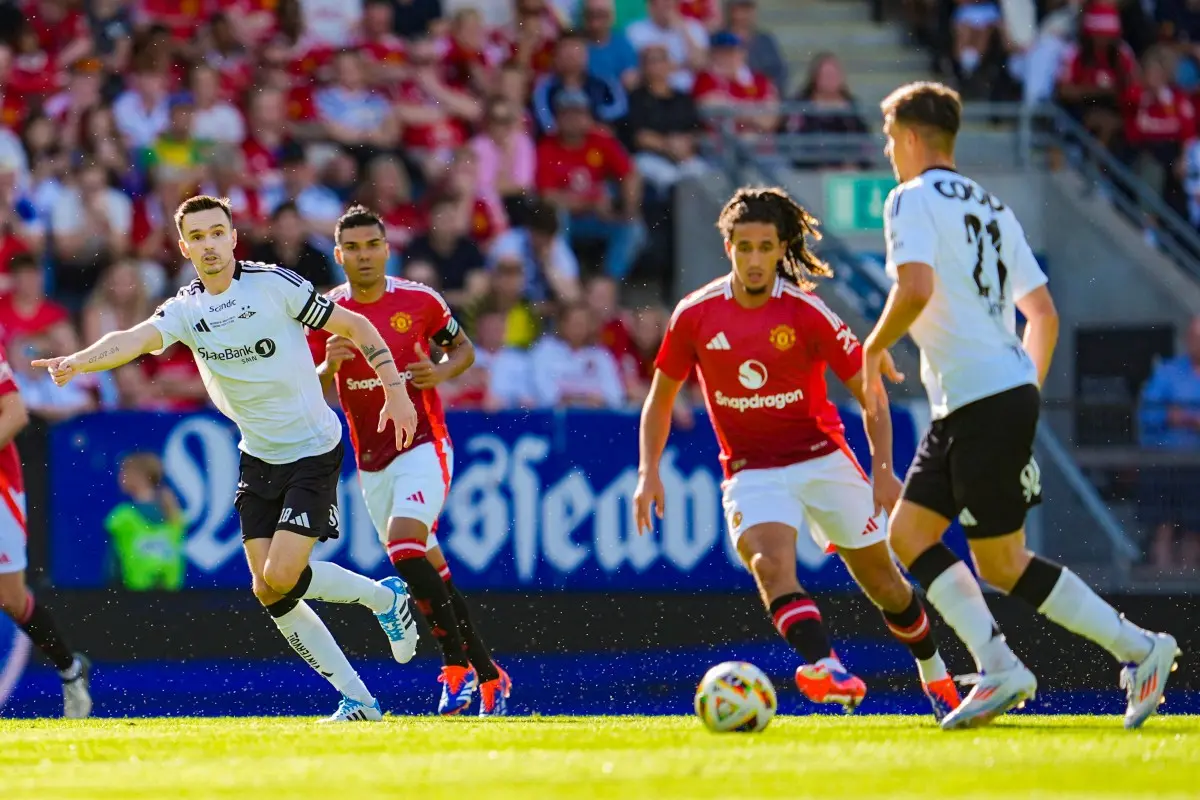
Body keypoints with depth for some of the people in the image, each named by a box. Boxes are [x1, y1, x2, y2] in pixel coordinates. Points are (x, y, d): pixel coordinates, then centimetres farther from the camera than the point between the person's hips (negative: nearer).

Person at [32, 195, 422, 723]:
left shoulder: (274, 284, -12)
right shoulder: (184, 311, 0)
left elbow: (355, 327, -3)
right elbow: (134, 340, -20)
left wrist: (395, 390, -8)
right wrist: (77, 361, -39)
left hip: (314, 451, -6)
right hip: (258, 458, 6)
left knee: (280, 578, -17)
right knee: (270, 595, -1)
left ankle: (383, 597, 10)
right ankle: (358, 700, 8)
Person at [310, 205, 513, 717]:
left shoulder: (420, 301, -4)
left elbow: (463, 349, 11)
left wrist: (441, 372, -11)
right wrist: (328, 366, -20)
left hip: (423, 447, -4)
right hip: (371, 460, 4)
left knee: (404, 546, -25)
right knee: (428, 570, 9)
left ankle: (457, 666, -16)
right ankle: (488, 675, 21)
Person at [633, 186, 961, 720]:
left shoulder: (807, 313, -11)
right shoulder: (696, 315, -6)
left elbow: (869, 394, -3)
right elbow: (660, 398, 8)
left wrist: (883, 469, -11)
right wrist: (648, 472, -2)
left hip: (823, 459, 0)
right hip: (751, 471, 0)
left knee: (881, 580, 7)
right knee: (770, 563, -30)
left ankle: (935, 676, 32)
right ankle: (825, 669, -47)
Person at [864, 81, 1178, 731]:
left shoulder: (913, 199, -7)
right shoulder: (989, 207, 19)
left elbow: (916, 287, -23)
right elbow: (1044, 314, 20)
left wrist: (873, 349, -7)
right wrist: (1028, 392, 27)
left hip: (982, 405, -9)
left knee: (1002, 564, -5)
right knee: (909, 535, 8)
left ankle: (1136, 648, -4)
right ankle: (995, 668, -1)